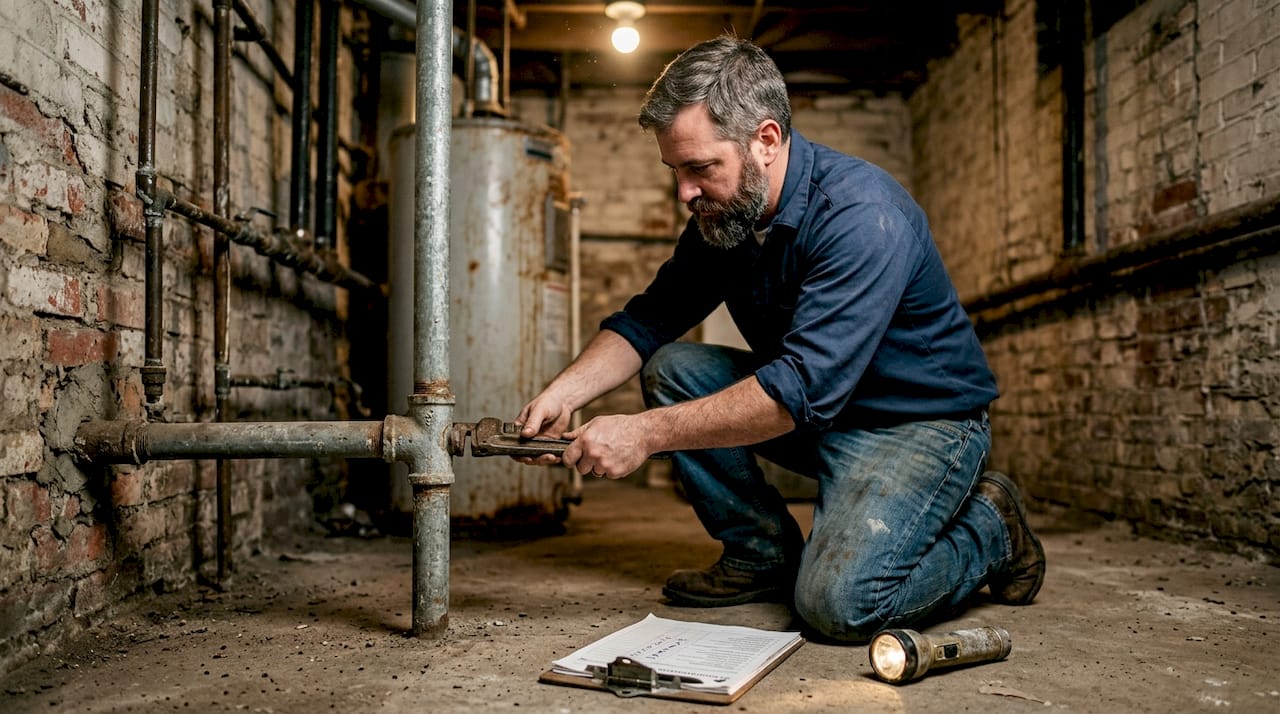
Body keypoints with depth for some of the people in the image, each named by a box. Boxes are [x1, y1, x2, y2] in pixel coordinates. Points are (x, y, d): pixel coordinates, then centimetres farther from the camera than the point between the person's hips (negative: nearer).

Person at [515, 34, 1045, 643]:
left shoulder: (863, 215, -28)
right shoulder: (720, 216, -3)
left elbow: (802, 389, -36)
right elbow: (647, 321, 3)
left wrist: (646, 433, -35)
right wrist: (561, 395, -15)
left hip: (920, 423, -7)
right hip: (816, 415, 7)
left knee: (838, 602, -25)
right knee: (672, 369, -7)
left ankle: (987, 527, 5)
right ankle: (764, 554, 3)